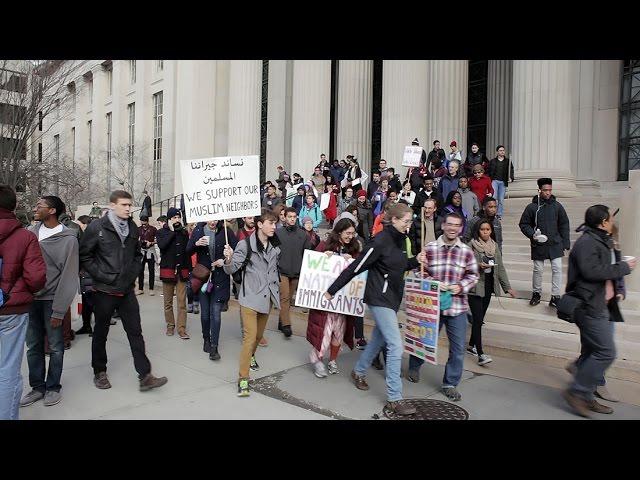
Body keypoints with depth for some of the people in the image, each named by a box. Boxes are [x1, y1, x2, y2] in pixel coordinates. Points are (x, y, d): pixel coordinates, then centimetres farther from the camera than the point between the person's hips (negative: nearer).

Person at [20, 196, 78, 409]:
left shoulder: (68, 239, -10)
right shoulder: (31, 232, 3)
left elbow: (68, 277, -11)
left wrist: (58, 311, -13)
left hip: (51, 299, -4)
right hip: (30, 298, 4)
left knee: (55, 347, 7)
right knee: (33, 346, 13)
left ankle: (53, 387, 24)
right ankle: (37, 387, 28)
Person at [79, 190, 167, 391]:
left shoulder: (133, 228, 6)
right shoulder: (97, 227, -9)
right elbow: (84, 256, -8)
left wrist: (133, 273, 5)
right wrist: (101, 276, -12)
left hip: (127, 290, 4)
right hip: (105, 290, -4)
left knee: (135, 332, 3)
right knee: (101, 332, 13)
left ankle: (145, 375, 5)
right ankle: (99, 372, 30)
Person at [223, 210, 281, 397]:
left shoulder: (275, 246, 3)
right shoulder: (245, 245, -13)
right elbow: (232, 269, -16)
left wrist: (276, 287, 12)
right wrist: (228, 259, -35)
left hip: (268, 296, 6)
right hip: (250, 297, -6)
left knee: (259, 334, 20)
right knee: (250, 336, -12)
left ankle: (250, 356, 49)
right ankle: (243, 378, -3)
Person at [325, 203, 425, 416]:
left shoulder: (399, 239, 6)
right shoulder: (380, 241, -19)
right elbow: (355, 268, -18)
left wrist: (415, 261, 1)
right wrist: (332, 290, -13)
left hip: (392, 298, 9)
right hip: (380, 299, -9)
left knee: (378, 340, 20)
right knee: (395, 347, -9)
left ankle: (358, 372, 42)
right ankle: (394, 400, 0)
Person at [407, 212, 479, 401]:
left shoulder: (467, 251, 1)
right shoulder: (430, 248, -4)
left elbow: (473, 275, 5)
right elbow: (420, 272, -1)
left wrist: (461, 286, -12)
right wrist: (434, 283, -16)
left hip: (457, 307, 1)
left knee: (458, 348, 6)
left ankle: (450, 384, 26)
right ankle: (414, 367, 45)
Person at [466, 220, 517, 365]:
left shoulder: (494, 246, 9)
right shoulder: (471, 245, -8)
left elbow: (500, 267, 10)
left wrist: (508, 287, 7)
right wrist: (478, 266, -24)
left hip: (488, 286, 5)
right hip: (475, 286, -5)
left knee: (480, 318, 13)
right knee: (478, 319, -8)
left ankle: (471, 345, 29)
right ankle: (480, 354, -6)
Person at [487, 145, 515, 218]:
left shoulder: (508, 161, 10)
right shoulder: (493, 161, 8)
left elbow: (511, 171, 8)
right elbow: (488, 172, 10)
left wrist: (511, 178, -10)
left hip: (503, 182, 1)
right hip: (494, 181, -1)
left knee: (501, 200, 5)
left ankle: (499, 215, 13)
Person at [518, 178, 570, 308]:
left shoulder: (557, 206, 2)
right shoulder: (532, 207, -3)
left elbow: (564, 225, 7)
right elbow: (523, 224, 3)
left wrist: (566, 244, 4)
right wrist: (532, 234, -14)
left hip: (555, 244, 1)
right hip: (538, 245, -1)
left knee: (557, 269, -3)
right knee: (538, 270, 7)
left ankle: (555, 296, 7)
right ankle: (537, 293, 26)